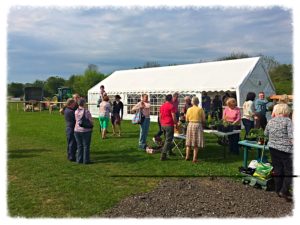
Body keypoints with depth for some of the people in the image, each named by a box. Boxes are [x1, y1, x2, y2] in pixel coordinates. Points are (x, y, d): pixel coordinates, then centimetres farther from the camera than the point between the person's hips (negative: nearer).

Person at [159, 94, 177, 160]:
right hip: (169, 125, -8)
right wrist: (176, 124, -5)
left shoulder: (162, 106, 10)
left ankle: (169, 151, 36)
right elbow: (174, 116, -16)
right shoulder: (171, 106, -12)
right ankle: (163, 155, -6)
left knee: (167, 138, 23)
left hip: (163, 125, 8)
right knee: (168, 140, -3)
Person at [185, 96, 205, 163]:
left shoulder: (189, 109, 1)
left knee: (188, 142, 13)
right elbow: (203, 120, -2)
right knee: (196, 143, 2)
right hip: (198, 125, -3)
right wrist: (203, 125, 17)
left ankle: (187, 156, 17)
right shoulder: (200, 109, -6)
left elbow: (187, 119, 6)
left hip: (190, 125, 3)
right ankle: (195, 158, 1)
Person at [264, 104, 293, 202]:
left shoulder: (270, 121, 5)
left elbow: (266, 133, 17)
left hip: (272, 148, 5)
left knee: (277, 169, 14)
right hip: (285, 149, -5)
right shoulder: (287, 121, -10)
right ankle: (284, 191, 5)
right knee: (289, 170, 7)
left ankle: (278, 190, 23)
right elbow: (291, 136, -17)